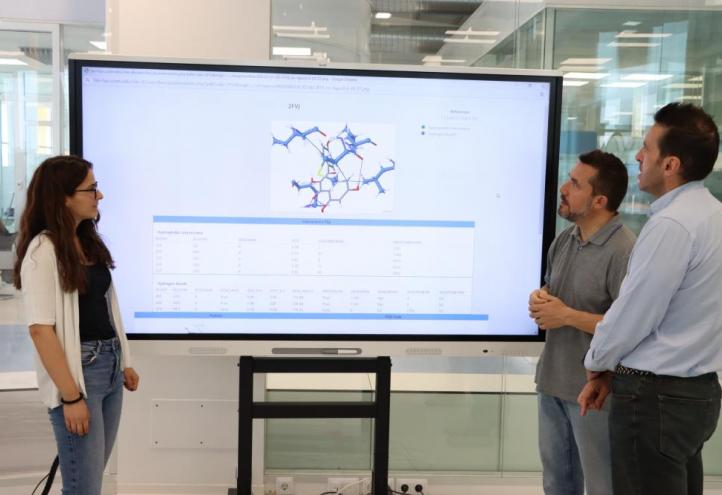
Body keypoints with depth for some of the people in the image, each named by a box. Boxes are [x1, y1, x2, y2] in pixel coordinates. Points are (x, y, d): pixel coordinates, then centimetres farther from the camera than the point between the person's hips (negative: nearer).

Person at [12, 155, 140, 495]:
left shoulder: (89, 241, 9)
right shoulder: (43, 249, -15)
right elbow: (40, 329, -19)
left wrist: (123, 363, 14)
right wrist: (71, 396, -20)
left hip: (110, 367, 8)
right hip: (77, 371, -8)